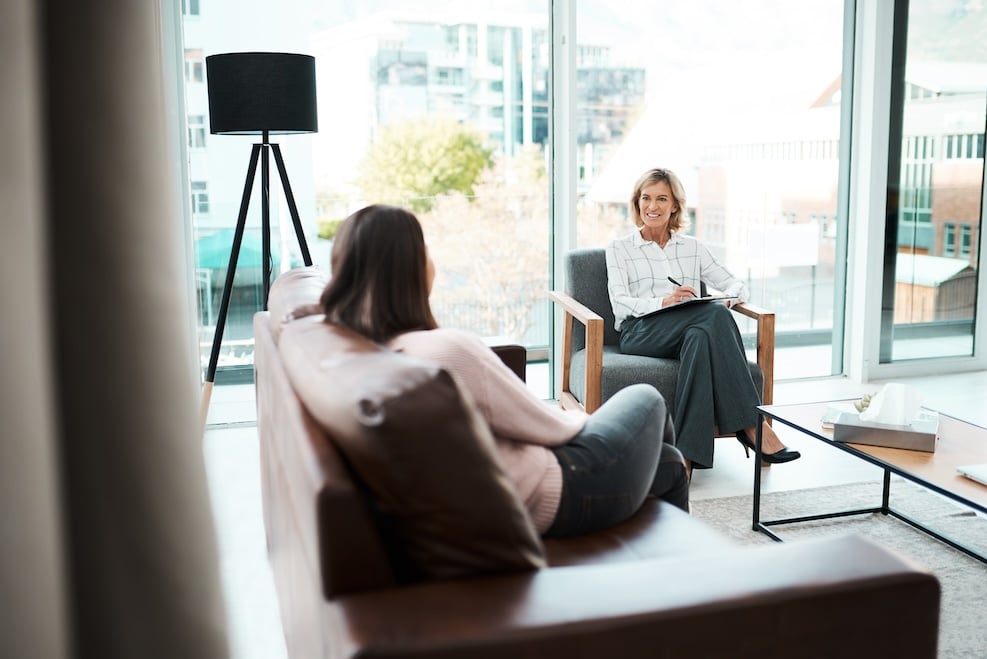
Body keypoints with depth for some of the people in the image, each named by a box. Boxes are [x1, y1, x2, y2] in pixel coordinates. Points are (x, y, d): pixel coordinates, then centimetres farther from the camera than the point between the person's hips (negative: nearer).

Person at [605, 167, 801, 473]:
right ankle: (753, 424, -37)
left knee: (701, 336, -39)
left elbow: (735, 285, 17)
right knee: (715, 315, -33)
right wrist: (662, 302, -21)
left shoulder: (693, 247, 23)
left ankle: (687, 453, -44)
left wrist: (730, 297, -10)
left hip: (696, 330, 3)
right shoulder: (619, 248, 14)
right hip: (641, 332, -3)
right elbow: (620, 302, -1)